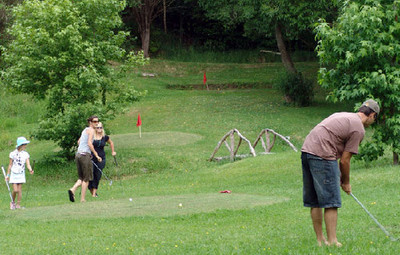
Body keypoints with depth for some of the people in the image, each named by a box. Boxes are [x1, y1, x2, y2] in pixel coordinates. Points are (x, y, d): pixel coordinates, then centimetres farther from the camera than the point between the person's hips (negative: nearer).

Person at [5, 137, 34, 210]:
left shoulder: (25, 154, -1)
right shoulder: (13, 154, -6)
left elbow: (28, 164, -8)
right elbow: (10, 165, 1)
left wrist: (30, 170, -30)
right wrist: (8, 175, 3)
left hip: (21, 174, 2)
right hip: (14, 174, -2)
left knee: (19, 189, 0)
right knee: (15, 190, -8)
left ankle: (18, 204, 9)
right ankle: (13, 202, 16)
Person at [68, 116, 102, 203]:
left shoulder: (85, 130, 21)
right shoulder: (91, 130, -5)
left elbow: (79, 142, 29)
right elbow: (89, 143, -16)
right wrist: (96, 155, -14)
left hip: (78, 154, 8)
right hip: (85, 155, -8)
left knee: (81, 178, 14)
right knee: (86, 179, 0)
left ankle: (72, 189, -11)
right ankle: (82, 199, -1)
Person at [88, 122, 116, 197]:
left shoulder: (105, 137, 7)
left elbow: (111, 143, 27)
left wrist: (113, 151, 28)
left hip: (101, 158, 2)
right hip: (91, 158, -2)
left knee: (98, 176, -4)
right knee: (91, 175, -9)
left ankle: (94, 193, 2)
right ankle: (92, 192, 4)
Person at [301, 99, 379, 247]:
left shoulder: (343, 116, 23)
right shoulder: (359, 129, -4)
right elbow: (344, 160, -4)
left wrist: (340, 177, 27)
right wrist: (346, 182, 11)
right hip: (322, 156, -9)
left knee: (314, 202, 12)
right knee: (331, 202, -5)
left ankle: (320, 240, 18)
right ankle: (332, 242, -7)